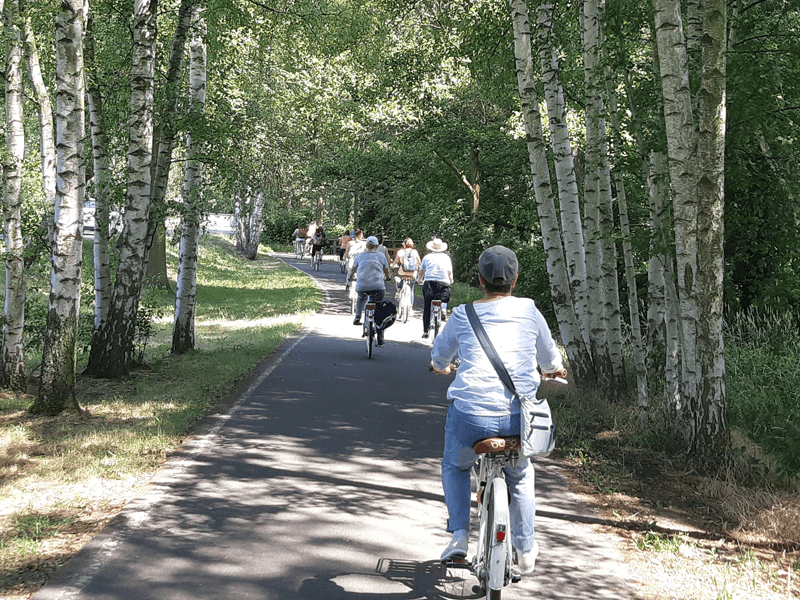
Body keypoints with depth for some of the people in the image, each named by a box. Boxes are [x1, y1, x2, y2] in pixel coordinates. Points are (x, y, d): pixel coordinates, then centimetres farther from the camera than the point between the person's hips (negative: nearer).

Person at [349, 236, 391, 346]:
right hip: (378, 287, -1)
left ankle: (358, 316, 15)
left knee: (361, 298, 38)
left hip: (362, 286, 1)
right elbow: (387, 273, 20)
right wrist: (386, 278, 43)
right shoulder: (381, 256, 8)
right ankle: (380, 340, 6)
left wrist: (351, 276, 48)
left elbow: (353, 269, 25)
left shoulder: (359, 256, 10)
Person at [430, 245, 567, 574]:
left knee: (454, 467, 30)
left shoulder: (462, 315, 6)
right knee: (520, 475, 30)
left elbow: (439, 358, 23)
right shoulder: (528, 310, 7)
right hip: (518, 417, 1)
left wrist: (442, 367, 47)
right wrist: (555, 369, 45)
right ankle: (526, 550, 33)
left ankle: (459, 534, 16)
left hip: (469, 414, -1)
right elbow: (549, 359, 21)